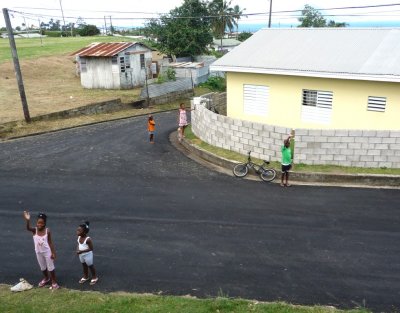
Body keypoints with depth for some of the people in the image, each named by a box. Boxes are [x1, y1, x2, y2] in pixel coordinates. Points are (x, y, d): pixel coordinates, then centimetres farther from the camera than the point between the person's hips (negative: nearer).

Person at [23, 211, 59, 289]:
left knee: (51, 267, 7)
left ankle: (54, 282, 22)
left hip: (47, 252, -3)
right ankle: (46, 278, 47)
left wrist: (53, 252, -10)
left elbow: (50, 242, -9)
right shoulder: (34, 230, -14)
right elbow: (28, 228, -36)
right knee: (42, 267, 22)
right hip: (38, 252, 3)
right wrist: (28, 220, -56)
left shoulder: (47, 231, -16)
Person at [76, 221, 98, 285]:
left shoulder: (88, 239, -31)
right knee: (84, 266, 25)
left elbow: (91, 248, -26)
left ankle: (94, 277, 33)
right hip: (81, 255, 7)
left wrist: (81, 251, -29)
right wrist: (77, 250, -15)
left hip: (88, 255, -7)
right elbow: (78, 244, 7)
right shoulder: (79, 237, -9)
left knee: (90, 266, 12)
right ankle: (85, 277, 46)